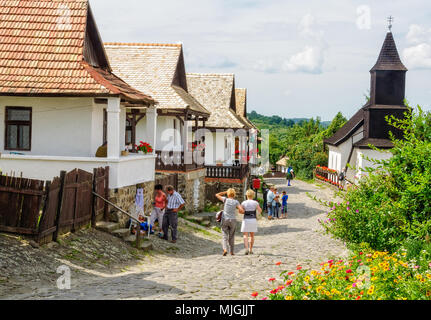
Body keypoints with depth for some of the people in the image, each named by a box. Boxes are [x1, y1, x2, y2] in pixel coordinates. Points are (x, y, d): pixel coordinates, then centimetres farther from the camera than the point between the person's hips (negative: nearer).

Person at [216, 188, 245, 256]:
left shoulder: (226, 199, -6)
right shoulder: (236, 202, -6)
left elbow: (217, 195, 7)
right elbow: (242, 211, -14)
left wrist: (225, 192, 13)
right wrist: (240, 212, 10)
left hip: (225, 220, -1)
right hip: (233, 220, 1)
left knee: (225, 236, 1)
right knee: (231, 237, 14)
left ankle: (225, 249, -19)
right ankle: (232, 251, 17)